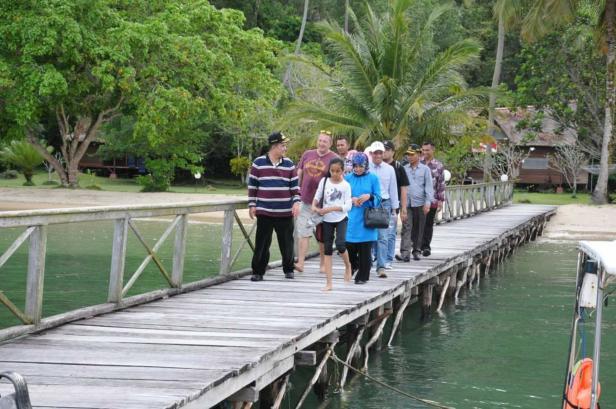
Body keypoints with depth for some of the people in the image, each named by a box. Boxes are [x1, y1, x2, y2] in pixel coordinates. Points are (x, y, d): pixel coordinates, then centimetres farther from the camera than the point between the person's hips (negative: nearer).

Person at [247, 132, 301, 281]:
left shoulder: (289, 164, 7)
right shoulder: (259, 163, 1)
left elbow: (295, 185, 9)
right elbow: (252, 185, 5)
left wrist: (296, 202, -3)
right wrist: (252, 205, 2)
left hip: (285, 212, 2)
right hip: (264, 211, -2)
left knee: (286, 243, 8)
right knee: (262, 243, 0)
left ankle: (288, 269, 23)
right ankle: (258, 271, 8)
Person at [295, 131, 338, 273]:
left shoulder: (334, 158, -4)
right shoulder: (307, 154, 8)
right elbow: (299, 174, 13)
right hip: (306, 201, 3)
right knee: (303, 232, -5)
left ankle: (323, 264, 19)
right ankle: (300, 263, -7)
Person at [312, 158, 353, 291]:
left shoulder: (345, 185, -6)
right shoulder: (324, 181, 1)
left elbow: (348, 206, -10)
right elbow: (317, 196, 7)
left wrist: (331, 208, -19)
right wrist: (314, 206, -14)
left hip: (341, 219, -3)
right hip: (327, 220, 3)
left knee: (340, 244, -22)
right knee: (327, 250, 2)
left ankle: (348, 265, 11)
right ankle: (329, 283, 4)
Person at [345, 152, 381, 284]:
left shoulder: (373, 178, 2)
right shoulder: (348, 178, 6)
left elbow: (378, 198, 2)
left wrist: (369, 196, -17)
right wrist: (351, 199, -11)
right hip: (351, 219, 2)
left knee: (365, 250, 0)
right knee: (350, 248, 1)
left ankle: (363, 276, 10)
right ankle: (353, 267, 30)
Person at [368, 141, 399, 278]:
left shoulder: (389, 169, 9)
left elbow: (393, 189, 13)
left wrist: (394, 209, 11)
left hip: (384, 204, 1)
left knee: (383, 237, -7)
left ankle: (381, 267, -8)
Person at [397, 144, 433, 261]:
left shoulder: (425, 169, 4)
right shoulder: (404, 169, 9)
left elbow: (428, 186, 1)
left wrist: (428, 202, -7)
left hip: (419, 203, 0)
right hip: (406, 203, 0)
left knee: (418, 229, 8)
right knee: (406, 228, -10)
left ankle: (416, 251, 19)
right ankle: (405, 253, -18)